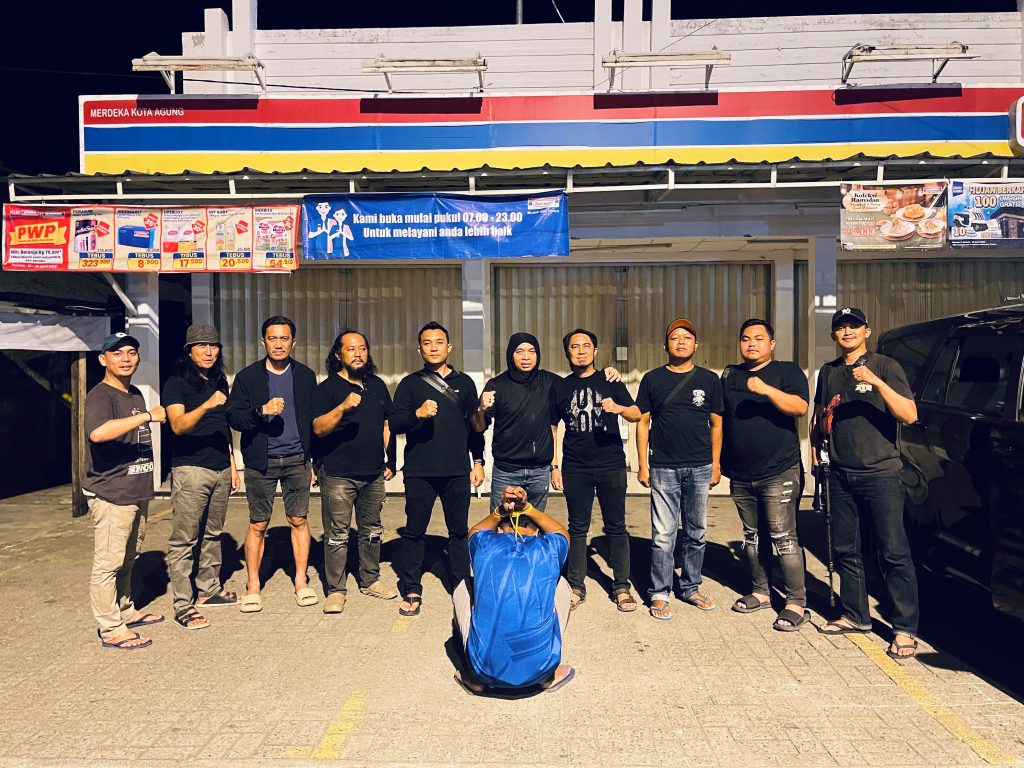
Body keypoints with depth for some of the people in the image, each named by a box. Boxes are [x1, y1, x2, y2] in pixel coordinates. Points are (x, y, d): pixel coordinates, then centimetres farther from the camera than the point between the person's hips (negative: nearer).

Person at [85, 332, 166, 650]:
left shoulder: (136, 395, 14)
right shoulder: (100, 396, -14)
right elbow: (97, 432, -36)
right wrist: (147, 416, -32)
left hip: (137, 492, 9)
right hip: (111, 494, -9)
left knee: (127, 558, 19)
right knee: (107, 563, -2)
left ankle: (126, 612, 32)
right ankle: (110, 629, 6)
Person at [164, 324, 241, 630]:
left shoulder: (220, 382, 14)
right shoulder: (176, 384, -5)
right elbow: (178, 425, -20)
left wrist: (233, 465, 18)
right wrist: (206, 405, -36)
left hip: (221, 469, 6)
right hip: (190, 469, -6)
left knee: (212, 534, 13)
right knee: (183, 540, -3)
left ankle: (209, 589, 24)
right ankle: (183, 605, 1)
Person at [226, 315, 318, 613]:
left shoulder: (306, 376, 7)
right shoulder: (248, 376, 1)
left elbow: (315, 419, 9)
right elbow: (234, 417, -4)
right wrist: (262, 411, -22)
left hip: (297, 460, 1)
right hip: (260, 462, -1)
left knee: (299, 520, 5)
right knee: (258, 524, 5)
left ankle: (301, 580, 18)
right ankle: (253, 586, 17)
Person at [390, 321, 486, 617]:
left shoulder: (464, 382, 11)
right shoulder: (410, 383, 6)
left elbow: (474, 425, 13)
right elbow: (394, 423, -2)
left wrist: (478, 462, 9)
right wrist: (417, 414, -20)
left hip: (457, 471, 1)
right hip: (419, 471, -1)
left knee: (459, 531, 7)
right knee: (414, 531, 5)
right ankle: (411, 591, 16)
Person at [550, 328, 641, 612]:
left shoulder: (610, 382, 4)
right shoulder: (560, 387, 8)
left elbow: (637, 414, -1)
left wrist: (618, 408, -23)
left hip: (611, 466, -1)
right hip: (575, 469, 1)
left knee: (616, 527, 5)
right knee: (577, 527, 7)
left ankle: (621, 586, 15)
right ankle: (576, 586, 18)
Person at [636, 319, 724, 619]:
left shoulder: (709, 380, 7)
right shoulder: (653, 379, 4)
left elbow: (716, 424, 10)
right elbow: (642, 423, 5)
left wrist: (716, 464, 5)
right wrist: (643, 465, 0)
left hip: (700, 468, 2)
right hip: (664, 468, -2)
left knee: (695, 533, 11)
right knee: (664, 534, -2)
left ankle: (691, 588, 25)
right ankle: (659, 594, 8)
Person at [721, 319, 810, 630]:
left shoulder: (787, 372, 0)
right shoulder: (730, 376, 14)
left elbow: (799, 407, -16)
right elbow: (720, 420, 19)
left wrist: (766, 389, -29)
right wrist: (719, 460, 13)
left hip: (779, 472, -5)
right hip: (740, 475, 5)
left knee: (783, 537, -8)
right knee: (751, 535, 13)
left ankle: (796, 602, 0)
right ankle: (760, 592, 26)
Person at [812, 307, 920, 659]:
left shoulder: (885, 366, -2)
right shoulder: (828, 372, 13)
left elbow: (909, 415, -13)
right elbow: (817, 417, 25)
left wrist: (876, 382, -23)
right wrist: (818, 437, 6)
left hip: (880, 472, -5)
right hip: (840, 474, 5)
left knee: (893, 552, -4)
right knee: (845, 549, 11)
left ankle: (905, 629, 3)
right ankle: (855, 616, 24)